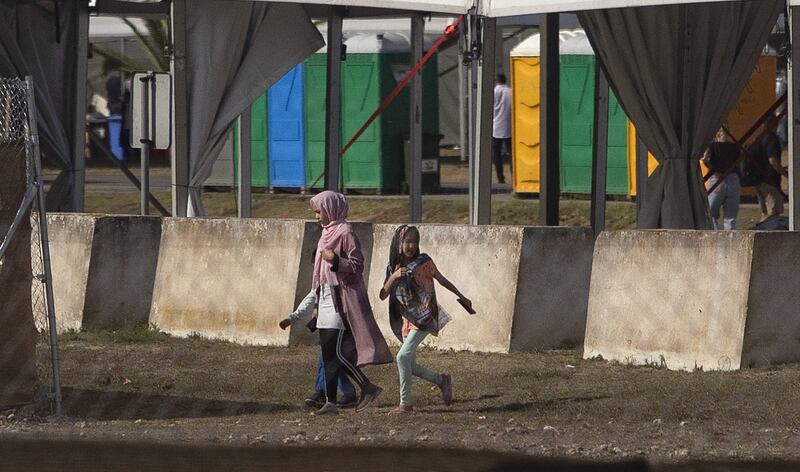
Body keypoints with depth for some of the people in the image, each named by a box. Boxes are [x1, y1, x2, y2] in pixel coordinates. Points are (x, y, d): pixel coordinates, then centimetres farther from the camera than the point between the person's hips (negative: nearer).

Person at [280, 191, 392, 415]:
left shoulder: (345, 233, -11)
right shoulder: (328, 233, 16)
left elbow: (357, 266, -15)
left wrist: (334, 260, -27)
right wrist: (317, 302, 21)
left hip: (341, 300, -9)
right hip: (327, 299, 9)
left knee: (337, 352, -11)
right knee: (328, 353, 6)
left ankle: (368, 388, 0)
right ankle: (330, 402, 8)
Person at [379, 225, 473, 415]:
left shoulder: (424, 262, -4)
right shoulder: (393, 267, 7)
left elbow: (442, 280, 10)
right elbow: (383, 295, -1)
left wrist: (462, 297, 17)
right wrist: (394, 276, -17)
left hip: (424, 317, -6)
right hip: (406, 319, 6)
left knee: (403, 356, -19)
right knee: (409, 365, 5)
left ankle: (405, 404, -13)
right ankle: (442, 380, 29)